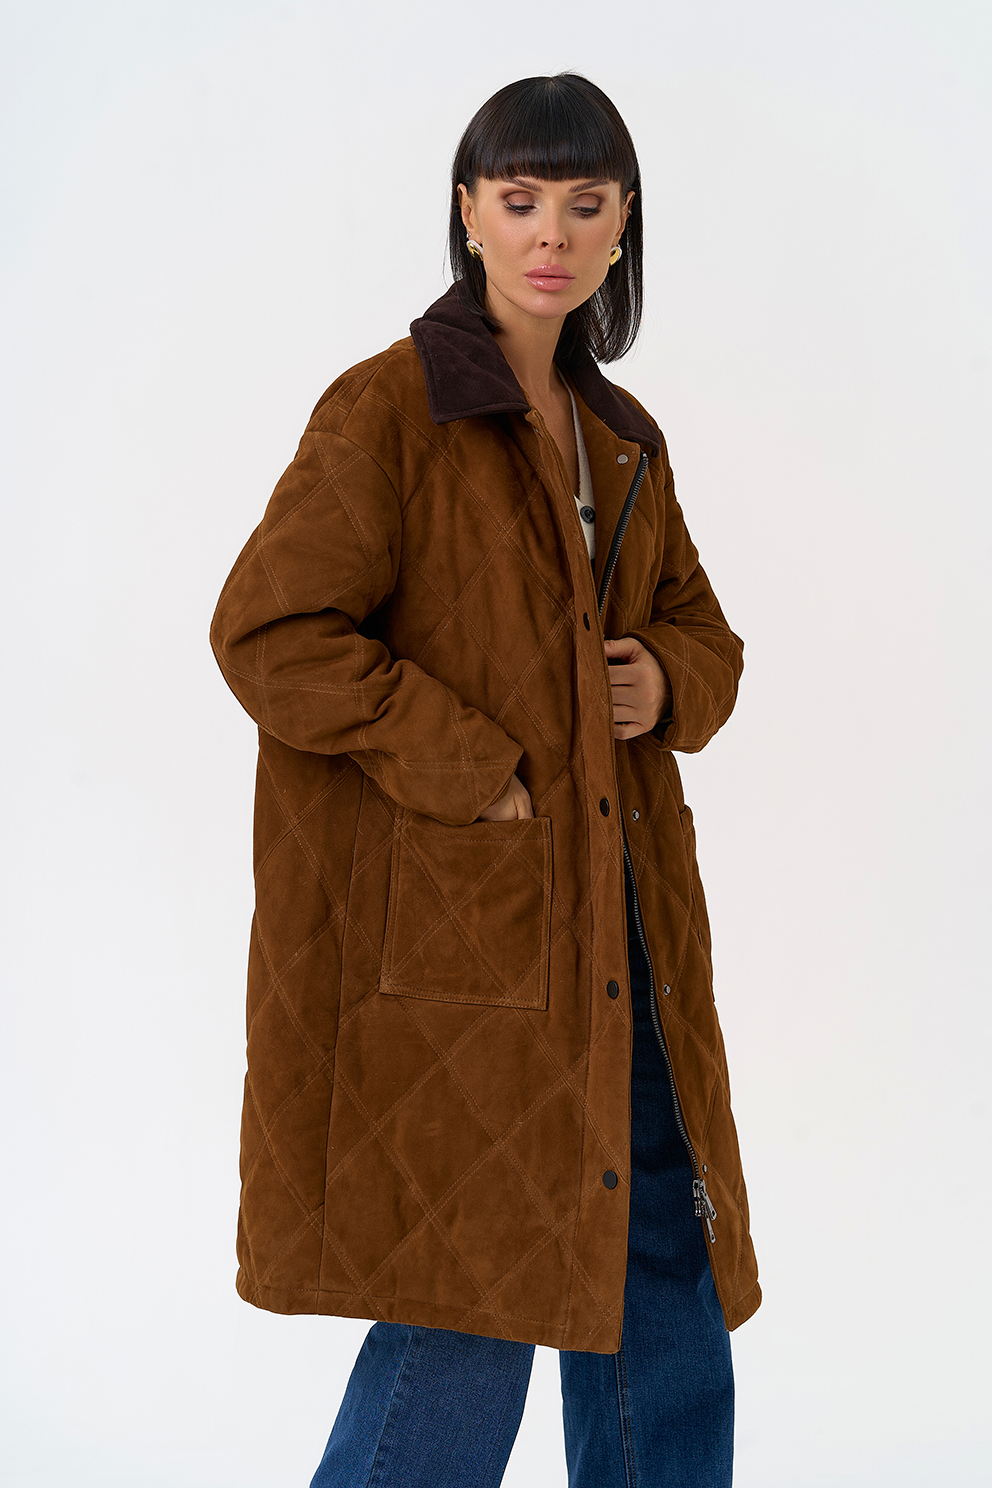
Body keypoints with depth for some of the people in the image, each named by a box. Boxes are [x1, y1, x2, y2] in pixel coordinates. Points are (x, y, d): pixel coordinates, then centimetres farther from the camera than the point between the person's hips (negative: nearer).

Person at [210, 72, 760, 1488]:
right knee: (468, 1310, -3)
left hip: (615, 932, 7)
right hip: (450, 932, -7)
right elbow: (268, 631, -16)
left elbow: (703, 632, 24)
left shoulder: (622, 440, 14)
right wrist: (476, 773, -18)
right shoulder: (388, 409, -8)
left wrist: (668, 681, 0)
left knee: (662, 1279, 13)